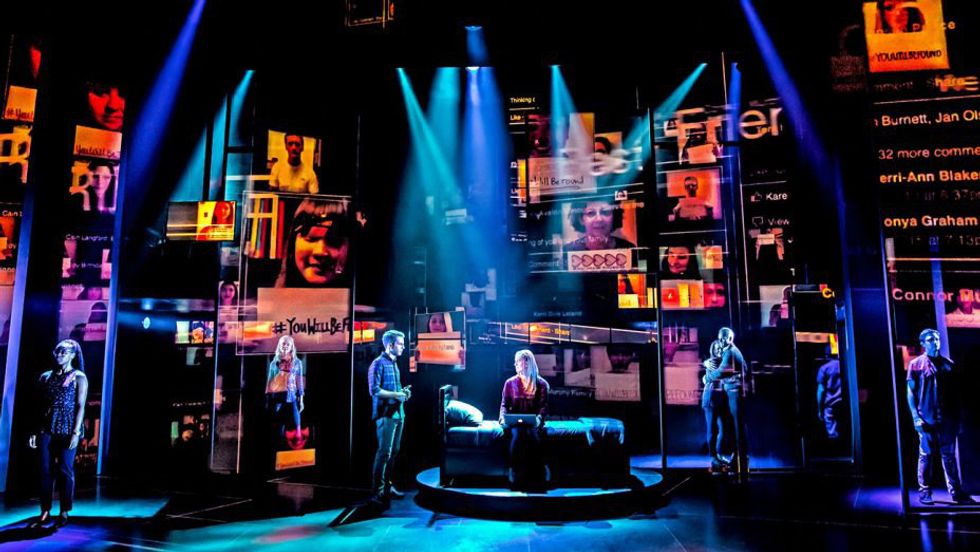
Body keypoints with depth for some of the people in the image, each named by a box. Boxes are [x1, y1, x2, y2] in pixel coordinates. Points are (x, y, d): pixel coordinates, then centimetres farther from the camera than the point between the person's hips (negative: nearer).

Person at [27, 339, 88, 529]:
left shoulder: (79, 377, 0)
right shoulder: (46, 377, 12)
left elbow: (81, 406, -6)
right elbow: (39, 406, 11)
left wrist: (76, 433, -13)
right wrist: (35, 431, 5)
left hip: (67, 431, -4)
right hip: (47, 430, 4)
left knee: (65, 470, 0)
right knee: (45, 470, 4)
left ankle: (64, 512, 9)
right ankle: (45, 512, 12)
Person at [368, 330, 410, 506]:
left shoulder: (394, 363, 15)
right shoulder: (378, 363, -11)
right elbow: (374, 390, -18)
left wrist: (403, 391, 5)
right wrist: (396, 394, -17)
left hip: (398, 413, 8)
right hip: (386, 415, -8)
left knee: (394, 451, 13)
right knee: (384, 452, -6)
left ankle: (387, 486, 24)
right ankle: (378, 491, 1)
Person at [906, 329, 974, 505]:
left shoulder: (949, 364, 10)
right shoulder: (916, 364, 1)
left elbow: (957, 393, 12)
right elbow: (911, 393, -1)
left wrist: (959, 417, 8)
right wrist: (916, 417, -9)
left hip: (947, 419, 3)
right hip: (927, 419, -3)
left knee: (949, 455, 8)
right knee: (926, 455, 2)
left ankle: (956, 492, 13)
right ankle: (924, 492, 8)